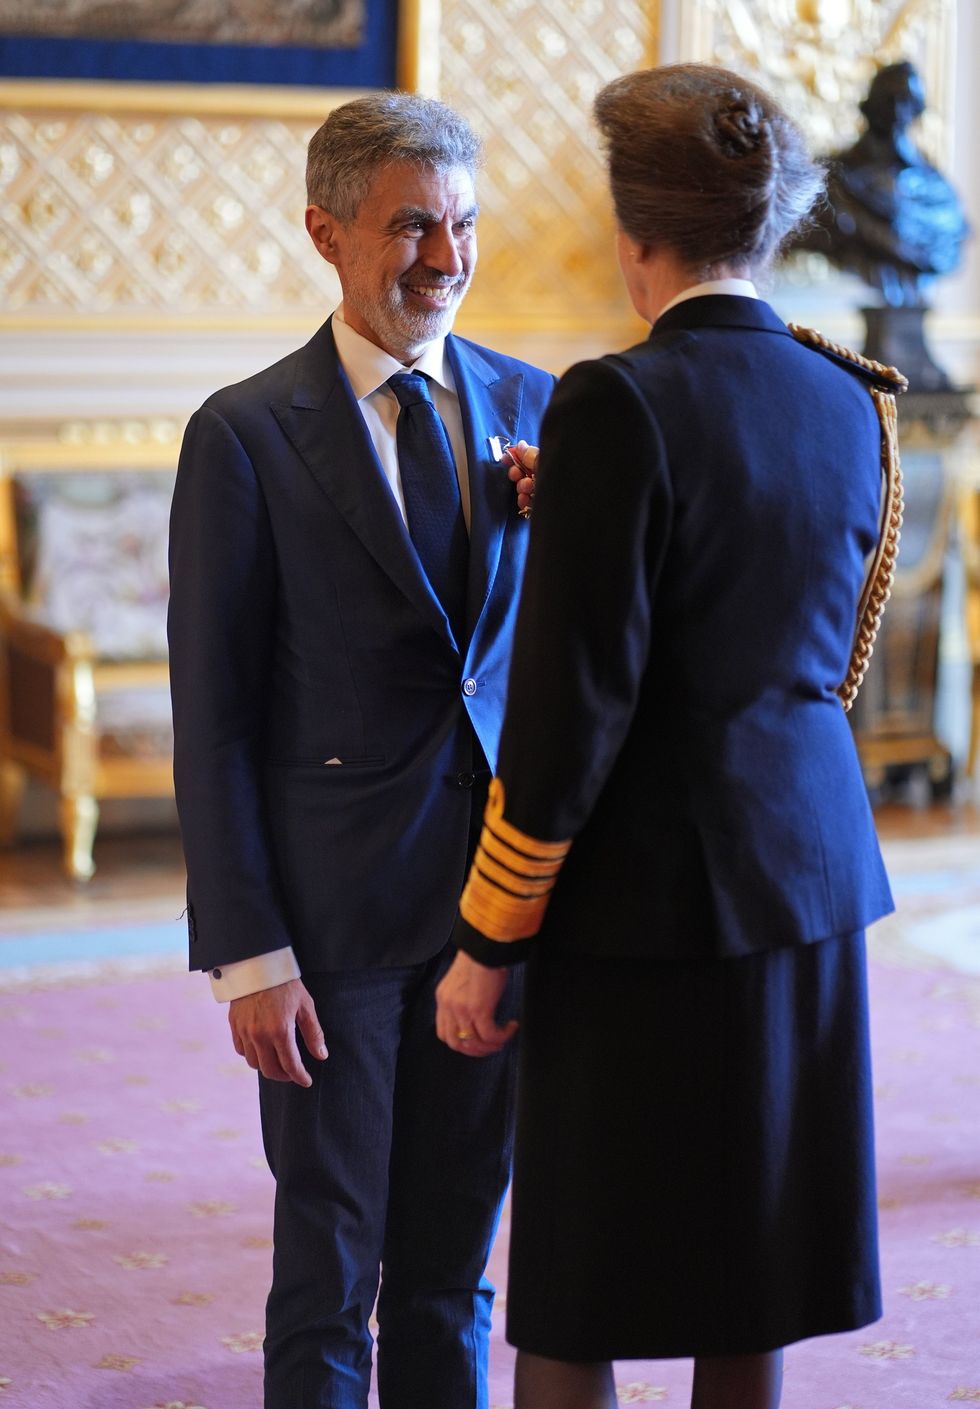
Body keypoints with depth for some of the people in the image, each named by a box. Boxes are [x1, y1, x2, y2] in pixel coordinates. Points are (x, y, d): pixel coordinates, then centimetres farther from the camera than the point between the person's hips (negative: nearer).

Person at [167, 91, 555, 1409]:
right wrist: (247, 953, -11)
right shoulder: (246, 435, -6)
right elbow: (212, 715, -6)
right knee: (328, 1275, 5)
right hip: (339, 907, -4)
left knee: (454, 1263, 14)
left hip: (502, 894, 4)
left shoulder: (530, 403, 7)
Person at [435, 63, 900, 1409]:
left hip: (648, 894, -7)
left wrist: (486, 942, -10)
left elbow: (573, 707, -18)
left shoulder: (620, 406, -16)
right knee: (746, 1295, 15)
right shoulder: (848, 404, 5)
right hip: (808, 864, 7)